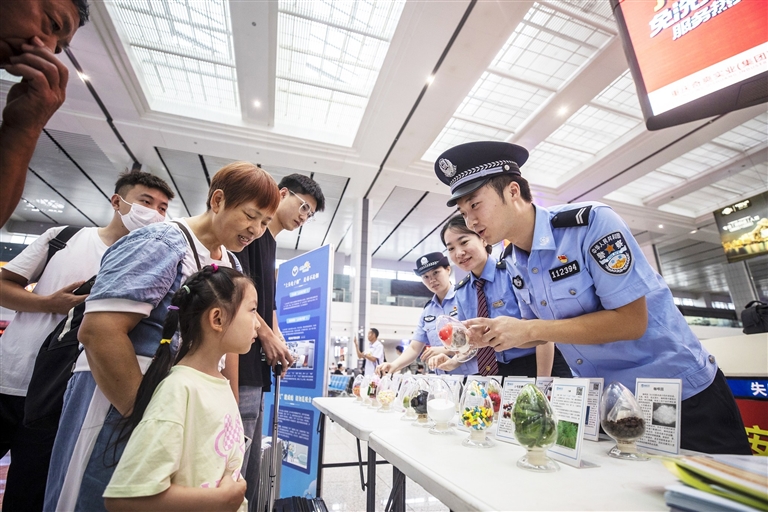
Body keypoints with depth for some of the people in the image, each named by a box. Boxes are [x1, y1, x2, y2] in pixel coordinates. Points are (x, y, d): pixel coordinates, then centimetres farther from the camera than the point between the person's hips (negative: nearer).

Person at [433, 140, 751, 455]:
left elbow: (632, 321, -27)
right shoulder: (511, 262, -4)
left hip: (682, 394, -5)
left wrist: (529, 329, -30)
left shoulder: (591, 222, -25)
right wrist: (493, 333, -15)